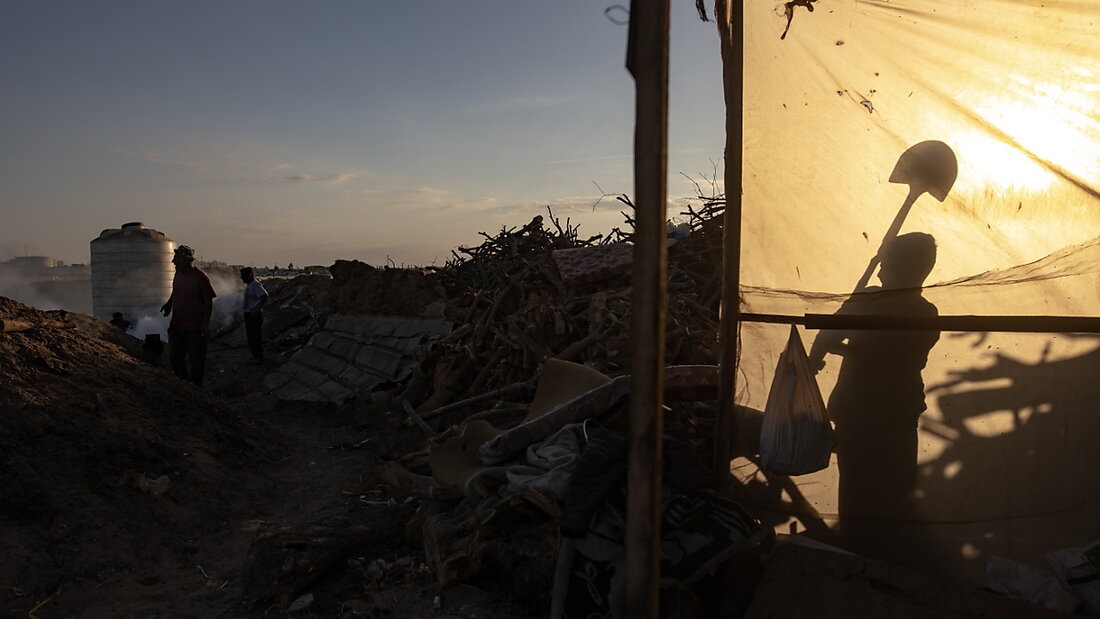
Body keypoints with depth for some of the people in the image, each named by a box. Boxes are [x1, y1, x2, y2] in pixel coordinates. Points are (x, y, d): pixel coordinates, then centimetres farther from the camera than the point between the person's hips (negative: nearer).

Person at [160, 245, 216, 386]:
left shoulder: (201, 278, -14)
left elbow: (208, 303, -11)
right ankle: (183, 380, 31)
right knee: (174, 355, 13)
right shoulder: (178, 274, 6)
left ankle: (196, 385, 17)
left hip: (195, 327, -7)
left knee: (197, 359, 3)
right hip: (177, 324, 7)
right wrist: (169, 304, 5)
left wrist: (205, 323, -15)